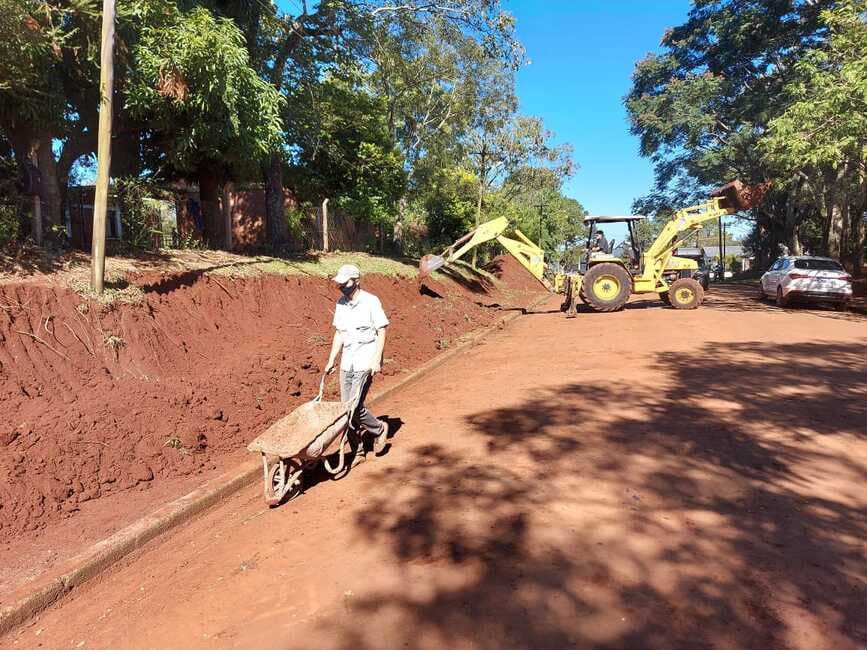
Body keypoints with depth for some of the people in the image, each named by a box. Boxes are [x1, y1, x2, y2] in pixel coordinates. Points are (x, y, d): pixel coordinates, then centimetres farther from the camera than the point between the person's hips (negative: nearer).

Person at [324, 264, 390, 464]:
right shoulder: (340, 304, 9)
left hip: (365, 364, -6)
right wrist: (331, 360, 12)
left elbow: (381, 332, -9)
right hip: (347, 364, 7)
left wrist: (377, 360, -15)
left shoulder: (371, 302, -9)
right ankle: (358, 451, 19)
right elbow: (339, 333, 16)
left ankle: (379, 429, 17)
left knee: (354, 407, -11)